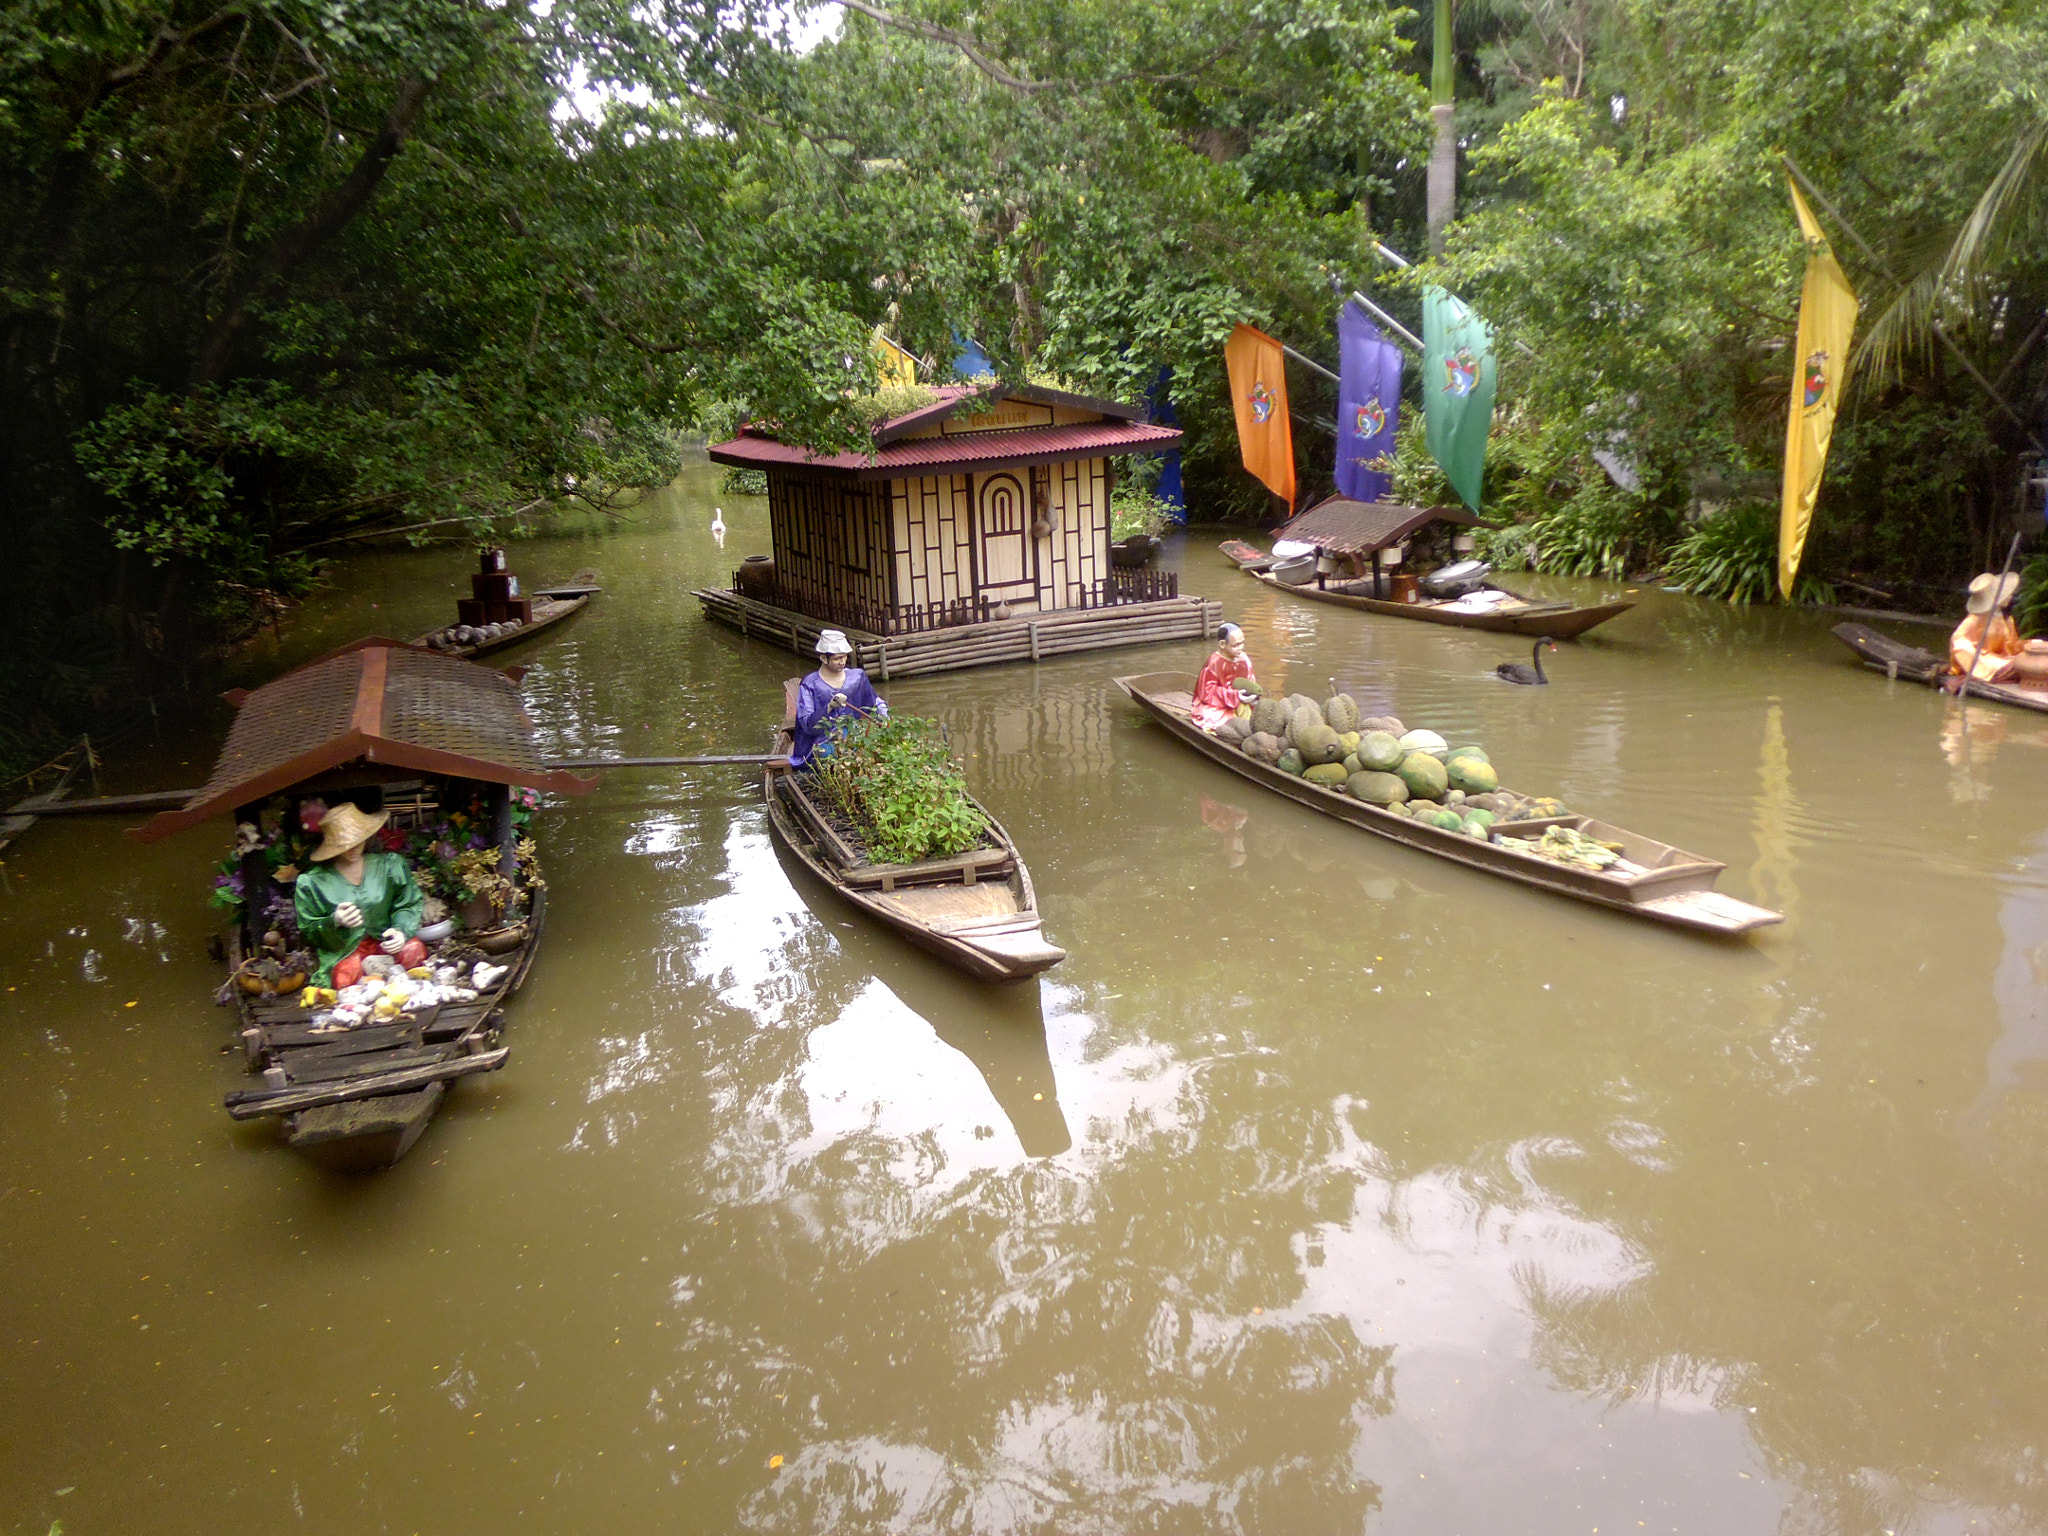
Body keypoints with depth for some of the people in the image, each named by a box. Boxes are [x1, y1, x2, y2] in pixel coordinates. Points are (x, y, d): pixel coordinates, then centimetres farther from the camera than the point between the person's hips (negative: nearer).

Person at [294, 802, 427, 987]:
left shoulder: (390, 864, -2)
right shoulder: (312, 882, -5)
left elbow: (410, 904, 4)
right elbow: (309, 932, 2)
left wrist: (401, 930, -17)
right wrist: (335, 923, -20)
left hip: (385, 942, 1)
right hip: (344, 951, -1)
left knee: (414, 950, -29)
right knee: (347, 976, -29)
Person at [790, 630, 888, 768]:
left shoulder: (857, 677, 14)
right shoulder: (809, 684, 2)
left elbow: (877, 704, 25)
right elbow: (807, 725, -6)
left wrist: (884, 719, 3)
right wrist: (829, 707, -21)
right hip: (824, 744, -3)